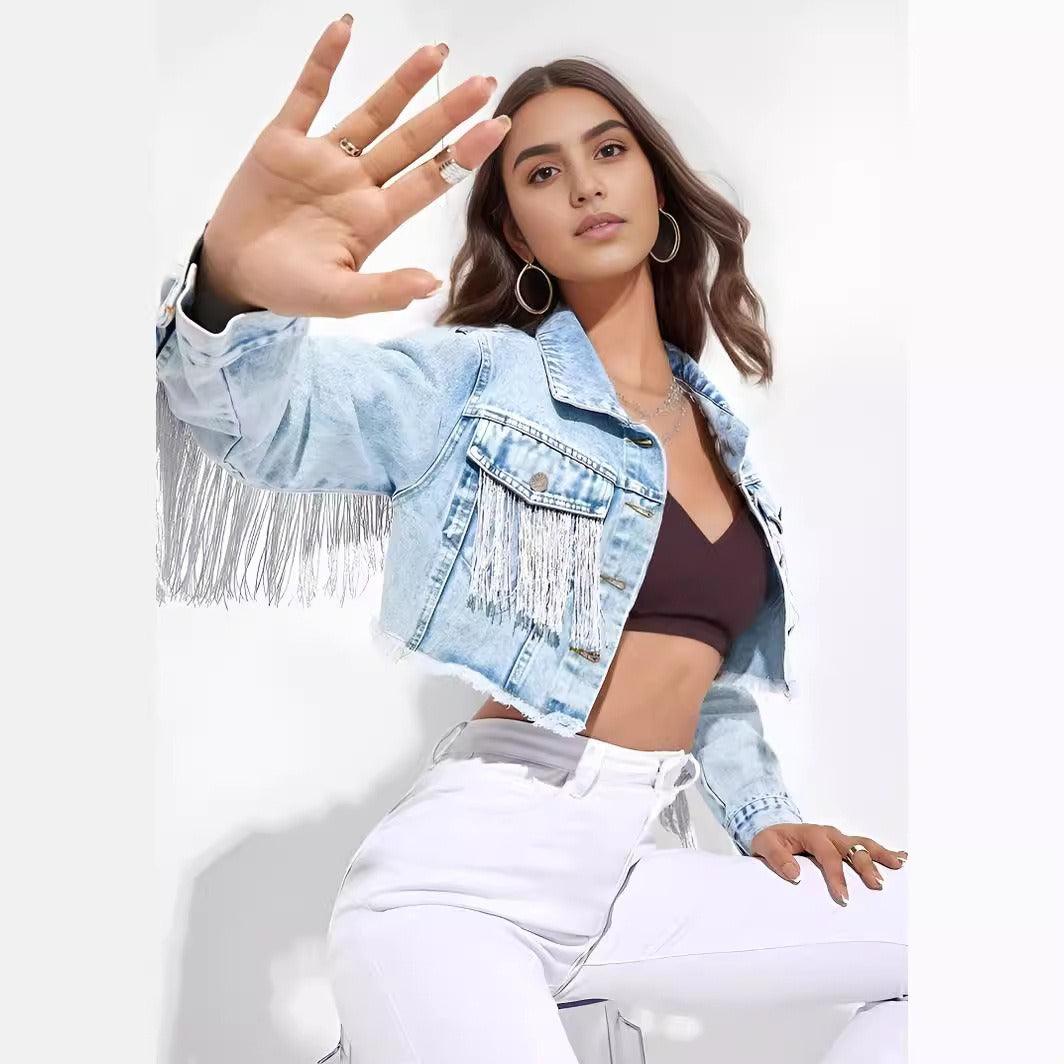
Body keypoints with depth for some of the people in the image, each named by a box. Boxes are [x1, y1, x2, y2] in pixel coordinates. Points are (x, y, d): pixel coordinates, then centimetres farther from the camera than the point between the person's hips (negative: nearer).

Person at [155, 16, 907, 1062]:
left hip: (632, 869, 6)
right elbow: (270, 416, -22)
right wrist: (232, 289, -42)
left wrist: (762, 816, 12)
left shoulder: (718, 428, 15)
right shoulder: (481, 379, -2)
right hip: (470, 866, -5)